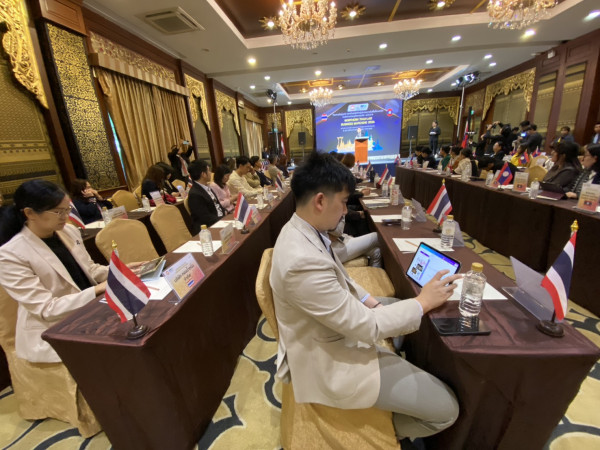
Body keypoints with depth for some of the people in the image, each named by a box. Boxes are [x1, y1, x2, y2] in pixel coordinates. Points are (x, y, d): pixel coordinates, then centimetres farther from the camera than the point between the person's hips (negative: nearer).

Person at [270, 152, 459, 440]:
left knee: (404, 309, 23)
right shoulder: (302, 261, -38)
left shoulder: (302, 230, -7)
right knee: (446, 408, -3)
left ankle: (406, 370, 46)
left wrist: (371, 302, -2)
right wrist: (423, 302, -16)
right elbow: (366, 327, -28)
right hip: (331, 359, -9)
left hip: (341, 321, 9)